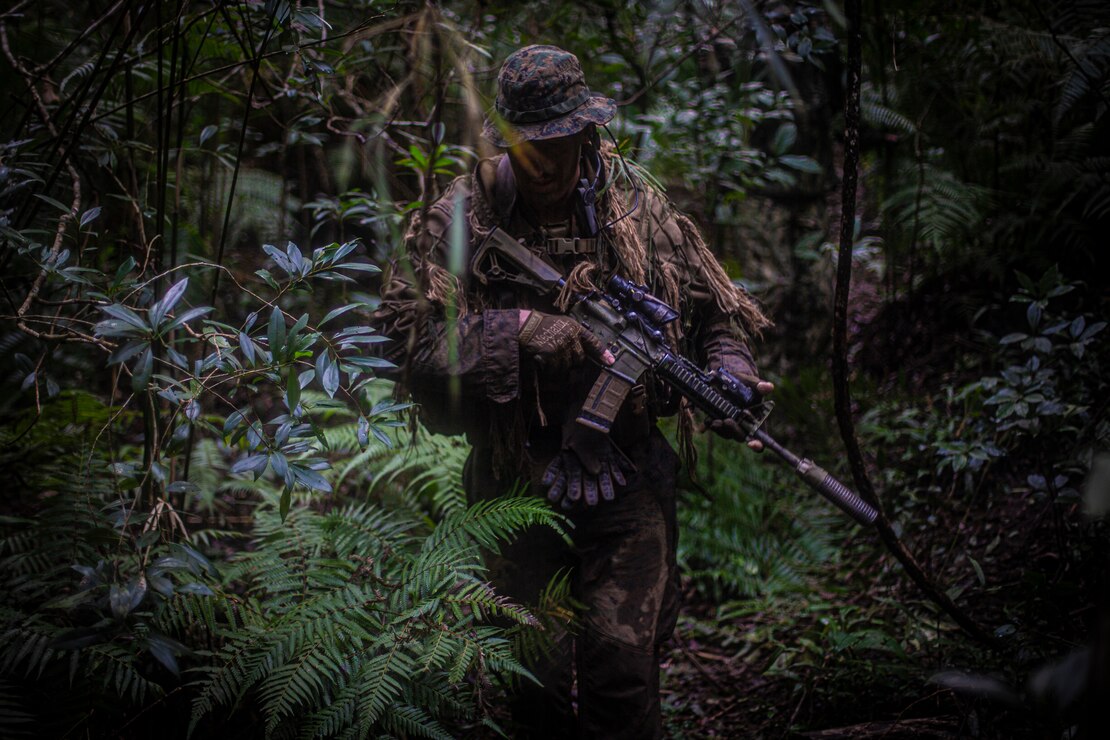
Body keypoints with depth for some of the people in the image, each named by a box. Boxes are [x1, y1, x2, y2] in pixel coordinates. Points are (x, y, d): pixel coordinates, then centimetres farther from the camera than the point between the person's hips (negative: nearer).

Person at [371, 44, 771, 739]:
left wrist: (730, 373, -9)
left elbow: (712, 308, 11)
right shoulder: (458, 223, -5)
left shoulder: (635, 207, 2)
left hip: (624, 473, 0)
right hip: (516, 477, 0)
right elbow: (414, 338, -14)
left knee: (622, 660, -8)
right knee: (535, 682, 7)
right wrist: (528, 334, -23)